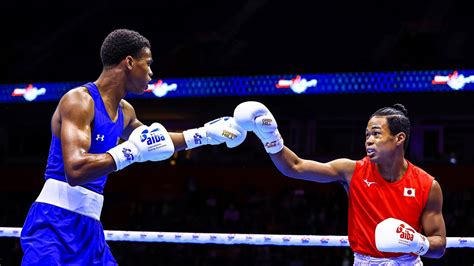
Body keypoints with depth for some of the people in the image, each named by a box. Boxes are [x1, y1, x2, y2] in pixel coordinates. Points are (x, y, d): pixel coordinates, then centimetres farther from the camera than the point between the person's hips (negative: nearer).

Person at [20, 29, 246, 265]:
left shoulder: (124, 111, 14)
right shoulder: (79, 101, -14)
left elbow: (155, 141, 37)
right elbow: (75, 171, -28)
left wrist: (206, 134, 34)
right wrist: (133, 151, -24)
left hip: (89, 226, 9)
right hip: (55, 223, -9)